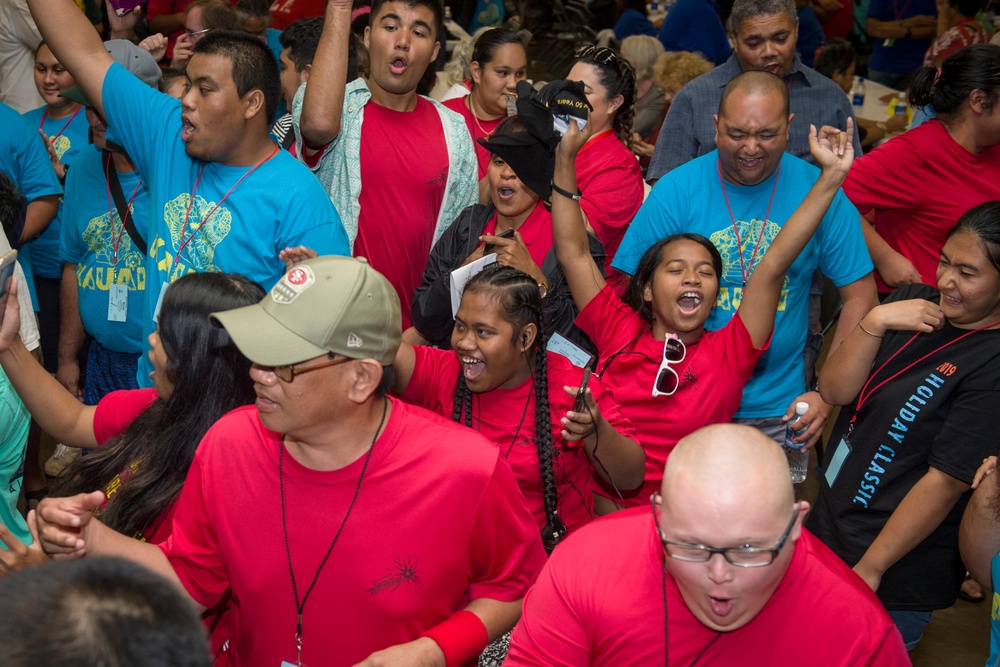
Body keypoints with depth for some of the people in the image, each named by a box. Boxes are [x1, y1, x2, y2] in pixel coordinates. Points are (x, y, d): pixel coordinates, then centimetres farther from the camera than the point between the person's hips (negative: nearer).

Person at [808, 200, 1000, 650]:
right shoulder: (914, 303, 1)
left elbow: (946, 481, -20)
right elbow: (834, 390, -3)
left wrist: (868, 571, -16)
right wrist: (873, 323, -19)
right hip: (828, 530, 7)